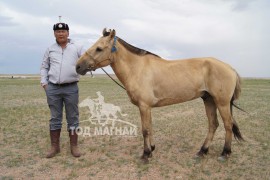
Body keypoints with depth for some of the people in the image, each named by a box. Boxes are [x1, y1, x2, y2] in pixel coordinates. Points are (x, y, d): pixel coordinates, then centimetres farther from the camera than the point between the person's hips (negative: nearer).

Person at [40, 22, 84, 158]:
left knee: (73, 118, 5)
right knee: (55, 118, 10)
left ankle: (74, 146, 17)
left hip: (71, 88, -2)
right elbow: (44, 67, 16)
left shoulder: (77, 48, 4)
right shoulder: (50, 49, 10)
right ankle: (54, 146, 22)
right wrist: (44, 82, 5)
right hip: (53, 88, 2)